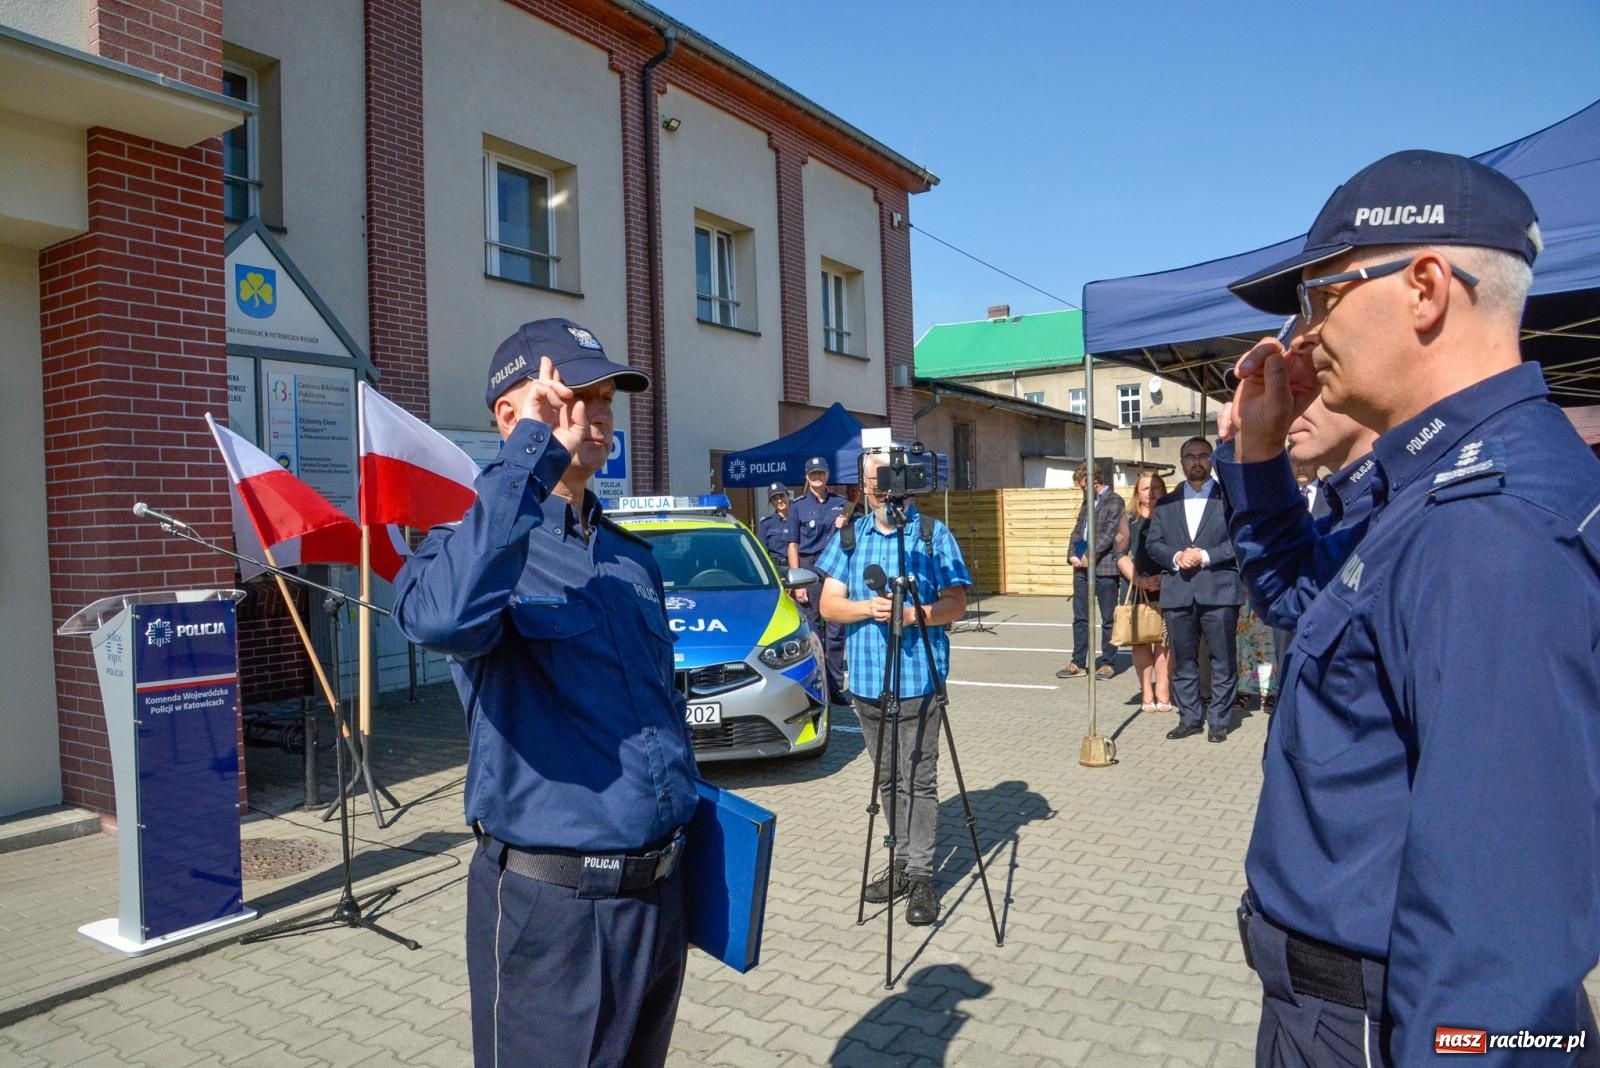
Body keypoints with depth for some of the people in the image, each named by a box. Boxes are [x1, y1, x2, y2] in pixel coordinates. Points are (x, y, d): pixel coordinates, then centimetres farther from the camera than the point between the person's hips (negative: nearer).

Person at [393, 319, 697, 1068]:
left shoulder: (633, 557, 8)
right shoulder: (482, 544, -13)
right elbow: (442, 616, -39)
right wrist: (534, 448, -33)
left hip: (660, 892, 7)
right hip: (553, 903, -6)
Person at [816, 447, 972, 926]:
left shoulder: (934, 534, 0)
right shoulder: (850, 536, 9)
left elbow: (956, 605, -4)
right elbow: (829, 604, 4)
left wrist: (913, 613, -21)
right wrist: (867, 607, -15)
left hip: (919, 678, -4)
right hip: (866, 679, 4)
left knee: (919, 779, -2)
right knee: (887, 779, 14)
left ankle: (920, 874, 7)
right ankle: (902, 860, 27)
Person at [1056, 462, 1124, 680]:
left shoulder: (1114, 501, -5)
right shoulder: (1087, 502, 17)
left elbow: (1109, 534, -13)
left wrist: (1089, 556, -15)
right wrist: (1073, 555, 1)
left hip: (1104, 568, -7)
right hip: (1082, 568, 7)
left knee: (1108, 619, 4)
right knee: (1080, 618, 9)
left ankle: (1107, 663, 14)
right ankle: (1078, 663, 15)